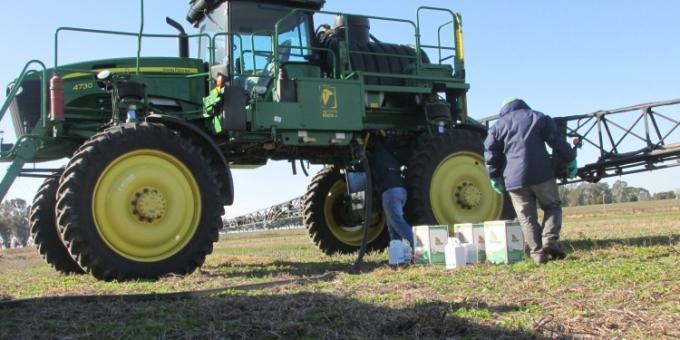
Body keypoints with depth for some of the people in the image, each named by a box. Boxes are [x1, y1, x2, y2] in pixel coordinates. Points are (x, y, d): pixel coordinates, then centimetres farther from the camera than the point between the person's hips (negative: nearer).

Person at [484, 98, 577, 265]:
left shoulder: (498, 126, 14)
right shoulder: (539, 118, 13)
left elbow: (490, 154, 7)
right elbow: (558, 142, 6)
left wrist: (495, 177, 15)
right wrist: (570, 160, 15)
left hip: (514, 180, 1)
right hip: (542, 175, 0)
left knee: (527, 217, 6)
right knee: (552, 206, 16)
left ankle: (537, 252, 0)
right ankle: (550, 240, -3)